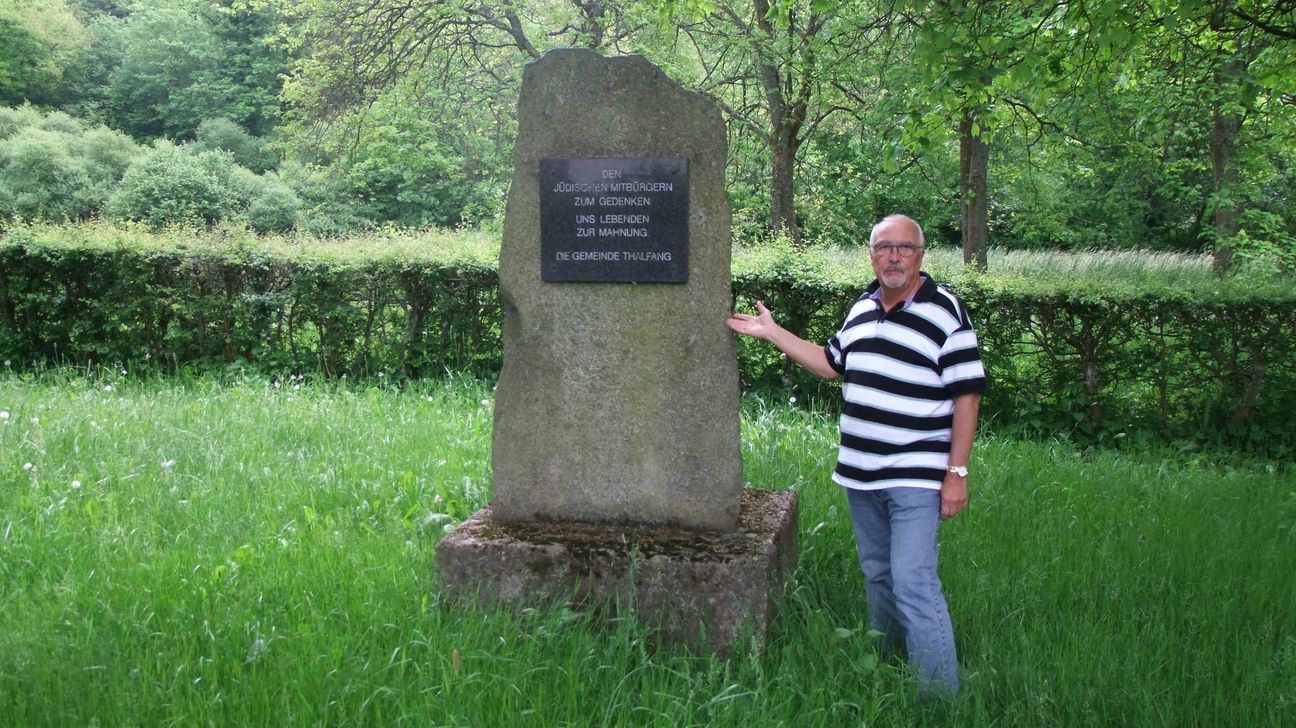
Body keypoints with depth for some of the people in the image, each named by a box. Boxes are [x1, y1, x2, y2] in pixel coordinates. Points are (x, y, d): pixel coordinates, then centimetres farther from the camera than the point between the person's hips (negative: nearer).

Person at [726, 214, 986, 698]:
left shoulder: (946, 313, -10)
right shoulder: (862, 308, 11)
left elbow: (967, 397, -11)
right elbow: (831, 364, 23)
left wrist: (957, 473, -14)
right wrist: (772, 332, 19)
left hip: (916, 478, -7)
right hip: (860, 475, 7)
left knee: (913, 583, -12)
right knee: (876, 575, 18)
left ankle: (941, 695, -4)